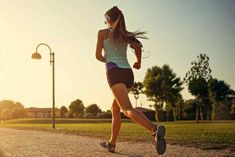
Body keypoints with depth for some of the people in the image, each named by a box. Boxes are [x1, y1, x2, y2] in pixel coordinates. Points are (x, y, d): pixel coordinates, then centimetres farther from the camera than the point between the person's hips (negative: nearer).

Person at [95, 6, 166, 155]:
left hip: (114, 73, -6)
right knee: (115, 108, 23)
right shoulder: (125, 33, 19)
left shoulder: (102, 32, 10)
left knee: (128, 110, -21)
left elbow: (98, 55, 5)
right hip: (128, 73, 6)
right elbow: (138, 46, 3)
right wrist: (139, 62, 21)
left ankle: (155, 129, -47)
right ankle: (112, 143, 29)